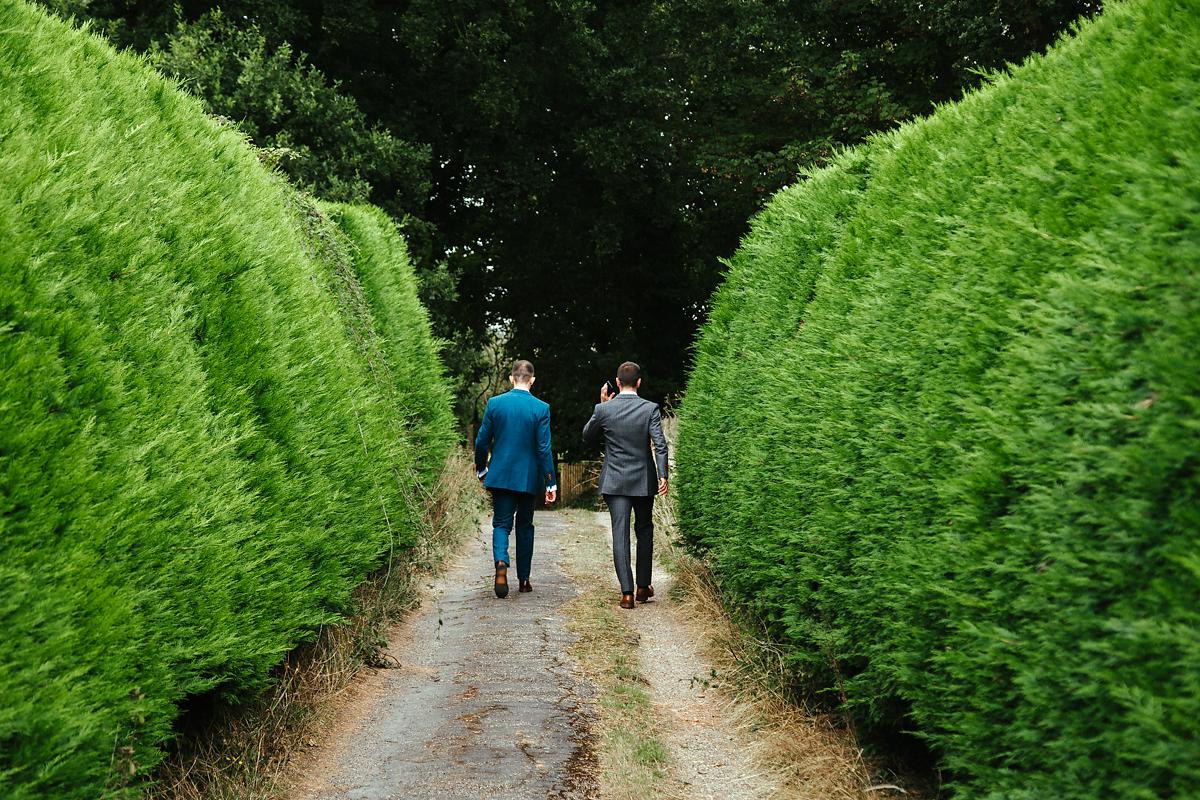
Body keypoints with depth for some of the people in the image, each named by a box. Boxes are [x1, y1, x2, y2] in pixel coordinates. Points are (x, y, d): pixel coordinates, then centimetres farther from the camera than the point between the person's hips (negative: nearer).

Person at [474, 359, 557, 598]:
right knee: (525, 526, 14)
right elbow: (544, 448, -9)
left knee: (501, 524, 5)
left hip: (500, 476, 0)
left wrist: (481, 469, 15)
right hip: (528, 477, 0)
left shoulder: (495, 403, -5)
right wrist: (550, 483, -4)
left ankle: (501, 563, -23)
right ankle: (524, 579, 18)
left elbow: (482, 442, -1)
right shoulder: (541, 408, -8)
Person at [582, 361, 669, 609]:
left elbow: (587, 437, 10)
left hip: (615, 482, 0)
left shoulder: (603, 410, -5)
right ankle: (643, 586, 21)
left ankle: (627, 592, -8)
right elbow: (660, 444, -14)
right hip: (644, 481, 0)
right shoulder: (650, 409, -7)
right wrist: (662, 475, -12)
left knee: (620, 534, -1)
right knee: (644, 532, 16)